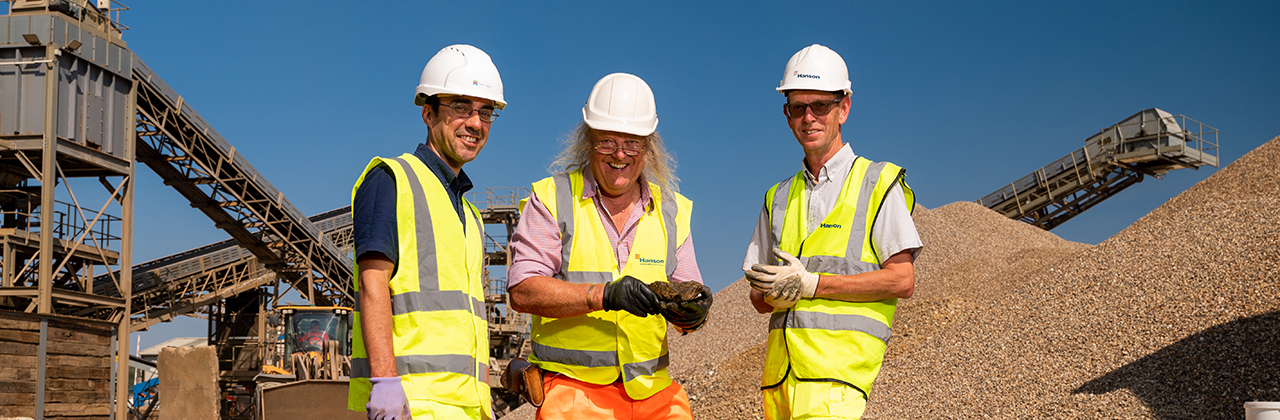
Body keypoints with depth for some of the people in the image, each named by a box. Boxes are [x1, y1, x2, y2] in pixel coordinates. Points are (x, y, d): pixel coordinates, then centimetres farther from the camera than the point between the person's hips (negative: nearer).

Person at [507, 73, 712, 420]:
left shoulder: (672, 210, 13)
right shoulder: (552, 199, 2)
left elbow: (688, 302, 14)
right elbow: (522, 291, -9)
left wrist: (692, 312, -10)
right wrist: (604, 294, -21)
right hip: (572, 390, -3)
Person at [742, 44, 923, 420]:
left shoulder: (877, 183, 4)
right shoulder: (779, 198, 20)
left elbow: (902, 280, -4)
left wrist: (811, 284, -11)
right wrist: (776, 294, -6)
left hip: (838, 359, -5)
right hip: (780, 364, 6)